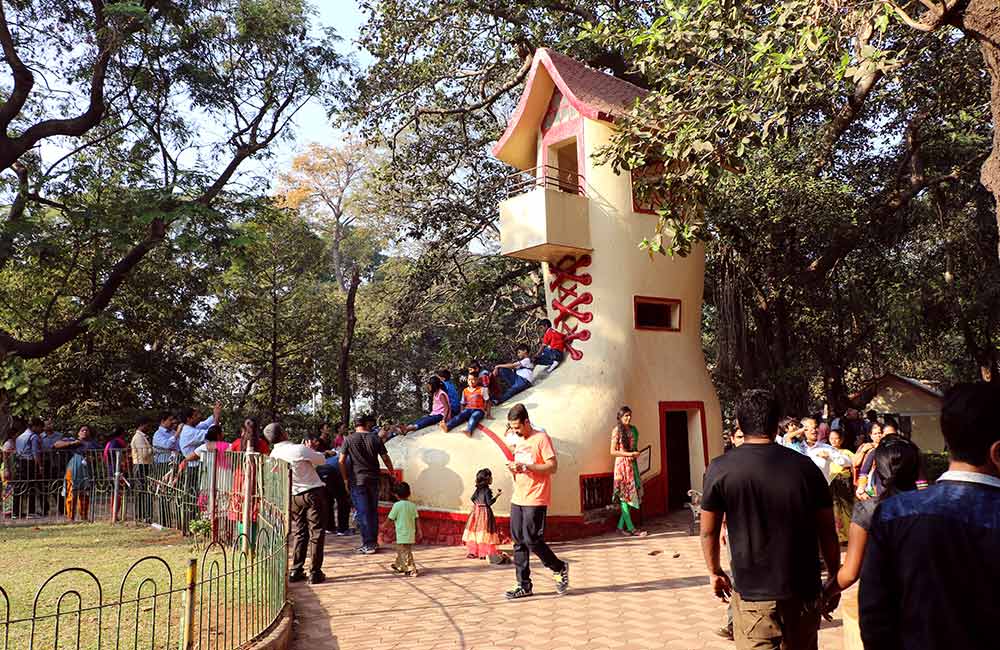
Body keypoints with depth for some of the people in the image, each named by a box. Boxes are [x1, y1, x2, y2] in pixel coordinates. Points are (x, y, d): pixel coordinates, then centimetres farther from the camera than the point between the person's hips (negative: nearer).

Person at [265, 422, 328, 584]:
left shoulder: (274, 455, -2)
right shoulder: (300, 449, -18)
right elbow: (321, 460, -5)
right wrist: (311, 451, 13)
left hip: (294, 496, 5)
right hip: (313, 493, -5)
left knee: (298, 533, 15)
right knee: (316, 532, 2)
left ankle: (295, 571, 15)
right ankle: (315, 573, 5)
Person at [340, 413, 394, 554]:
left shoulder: (349, 439, -2)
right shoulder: (375, 438, 1)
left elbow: (341, 461, -4)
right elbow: (386, 459, 4)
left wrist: (345, 479, 5)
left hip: (357, 480, -2)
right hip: (373, 479, 2)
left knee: (363, 512, -1)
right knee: (373, 511, 13)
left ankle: (368, 545, -2)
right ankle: (374, 542, 18)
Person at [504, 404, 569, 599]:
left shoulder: (541, 438, -8)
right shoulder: (519, 440, 17)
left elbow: (553, 466, -15)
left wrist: (525, 466, -21)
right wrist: (514, 468, 2)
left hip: (535, 500, -8)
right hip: (518, 498, 8)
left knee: (532, 540, -7)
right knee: (519, 542, 7)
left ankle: (560, 568, 15)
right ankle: (524, 585, 14)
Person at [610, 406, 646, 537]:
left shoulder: (633, 430, 11)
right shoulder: (617, 430, -6)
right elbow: (613, 452, -8)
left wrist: (636, 453, -1)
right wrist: (629, 454, -15)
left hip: (632, 464, 6)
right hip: (622, 464, -6)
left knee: (632, 494, 4)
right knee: (625, 495, -4)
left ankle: (621, 526, 13)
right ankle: (631, 528, -3)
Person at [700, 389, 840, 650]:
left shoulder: (720, 469, -9)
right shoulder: (806, 467, -4)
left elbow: (708, 532, -2)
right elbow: (828, 532, 1)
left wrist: (715, 572, 14)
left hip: (752, 594, -3)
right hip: (803, 591, 3)